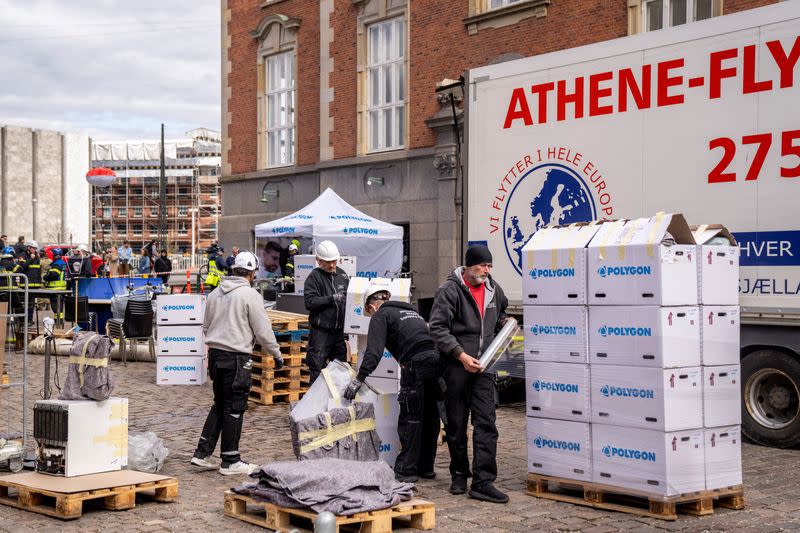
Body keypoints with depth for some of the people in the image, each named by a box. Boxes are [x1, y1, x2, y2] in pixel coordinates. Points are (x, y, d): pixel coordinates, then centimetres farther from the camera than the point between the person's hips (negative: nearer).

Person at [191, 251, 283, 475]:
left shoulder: (215, 294, 11)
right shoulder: (250, 295, -11)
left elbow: (206, 327, 20)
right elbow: (263, 331, -9)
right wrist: (276, 354, 3)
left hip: (215, 355, 7)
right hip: (236, 358, -7)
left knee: (220, 404, 18)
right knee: (234, 408, 1)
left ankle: (202, 453, 17)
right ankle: (230, 461, 7)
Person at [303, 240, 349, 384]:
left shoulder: (341, 274, 12)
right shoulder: (314, 277, -6)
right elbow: (309, 302, -15)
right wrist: (331, 299, -20)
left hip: (340, 329, 6)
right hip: (321, 330, -5)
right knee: (317, 368, -2)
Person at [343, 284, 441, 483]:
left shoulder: (380, 316, 7)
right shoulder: (411, 310, 30)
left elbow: (374, 352, -6)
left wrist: (359, 379, -7)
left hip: (416, 364, -7)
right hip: (438, 360, 7)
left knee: (410, 419, 1)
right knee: (430, 418, 16)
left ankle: (406, 470, 4)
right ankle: (426, 467, 25)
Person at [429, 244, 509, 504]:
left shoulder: (493, 289, 11)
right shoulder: (450, 290, -8)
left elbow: (501, 314, 33)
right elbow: (437, 328, -13)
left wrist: (503, 325, 11)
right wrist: (461, 355, -19)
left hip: (483, 366, 4)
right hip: (456, 366, -4)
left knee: (486, 423, -5)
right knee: (456, 424, 7)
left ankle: (483, 482, -6)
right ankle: (459, 475, 23)